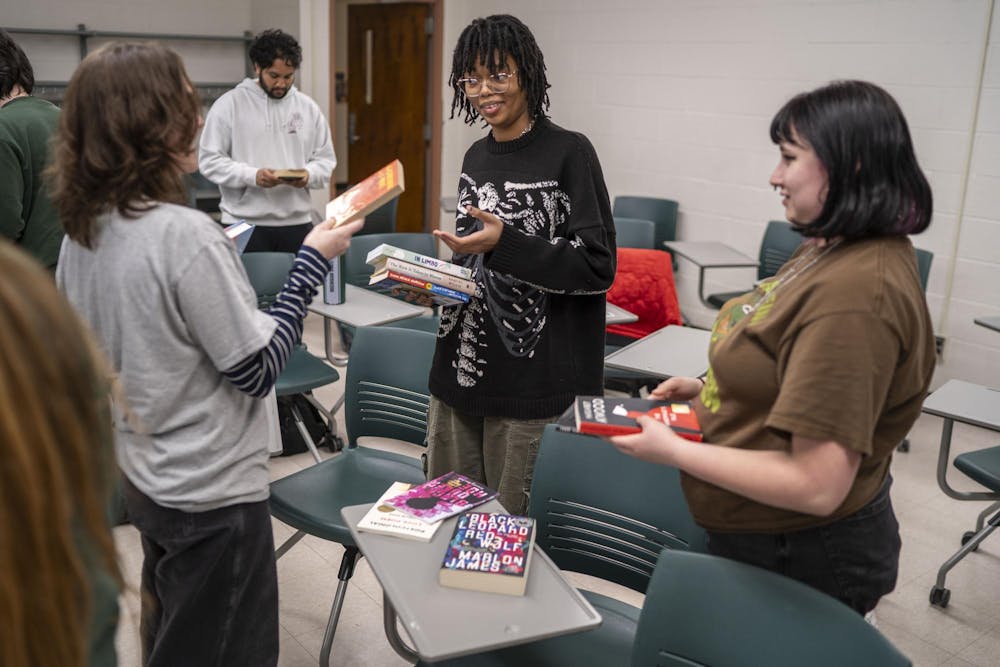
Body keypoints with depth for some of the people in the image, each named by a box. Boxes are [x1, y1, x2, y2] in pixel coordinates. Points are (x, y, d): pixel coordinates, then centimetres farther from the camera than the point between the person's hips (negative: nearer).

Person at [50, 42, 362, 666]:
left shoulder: (84, 230, -1)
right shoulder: (186, 233, -25)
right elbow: (259, 370, -19)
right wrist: (313, 260, -13)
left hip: (143, 476, 8)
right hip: (213, 495, -8)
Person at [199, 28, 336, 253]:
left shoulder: (309, 108, 10)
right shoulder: (229, 104, 0)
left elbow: (325, 160, 11)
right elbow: (209, 160, -3)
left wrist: (308, 175, -11)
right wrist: (252, 176, -18)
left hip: (297, 223, 3)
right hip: (244, 224, -3)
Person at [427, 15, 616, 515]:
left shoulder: (569, 153, -9)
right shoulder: (476, 157, 11)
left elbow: (598, 267, -13)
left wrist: (506, 242, -22)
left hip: (534, 380, -6)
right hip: (460, 369, 6)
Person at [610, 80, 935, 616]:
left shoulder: (854, 294, -29)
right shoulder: (833, 250, 1)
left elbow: (815, 486, -29)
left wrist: (671, 450, -22)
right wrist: (709, 386, 2)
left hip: (796, 559, -9)